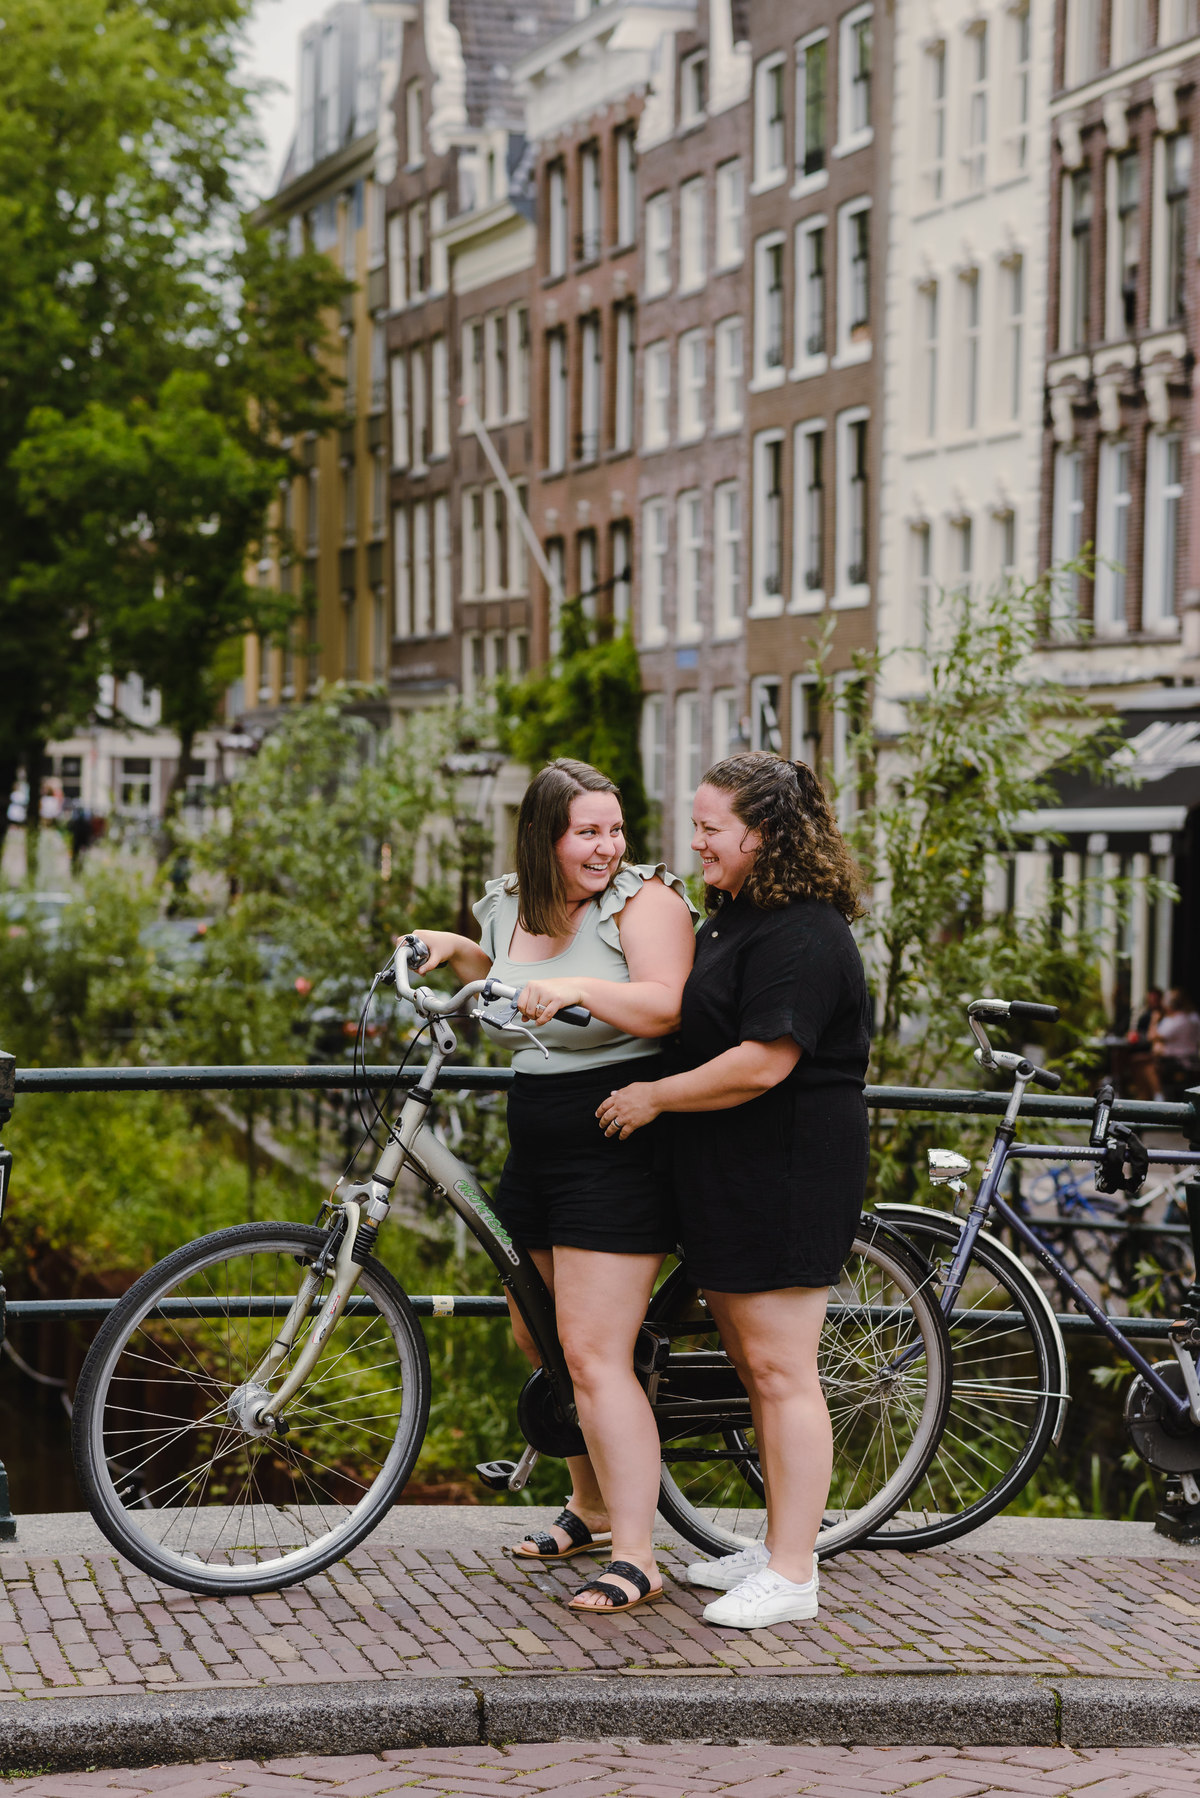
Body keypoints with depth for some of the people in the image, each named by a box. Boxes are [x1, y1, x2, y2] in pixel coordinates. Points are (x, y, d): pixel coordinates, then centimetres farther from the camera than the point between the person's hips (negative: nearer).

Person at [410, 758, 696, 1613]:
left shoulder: (645, 900, -11)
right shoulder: (510, 906, 11)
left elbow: (664, 1005, -25)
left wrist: (577, 988, -39)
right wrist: (456, 952, 15)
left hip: (616, 1155, -8)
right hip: (536, 1155, 8)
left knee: (595, 1358, -11)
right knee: (539, 1342, 19)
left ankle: (635, 1559, -5)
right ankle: (593, 1505, 39)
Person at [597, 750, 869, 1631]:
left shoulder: (801, 936, -18)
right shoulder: (739, 915, 16)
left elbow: (763, 1061, -25)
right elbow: (694, 1022, 28)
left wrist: (655, 1096, -16)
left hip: (788, 1176, -11)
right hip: (733, 1177, 11)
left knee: (780, 1371, -6)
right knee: (754, 1365, 16)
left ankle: (792, 1576, 0)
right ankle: (778, 1546, 26)